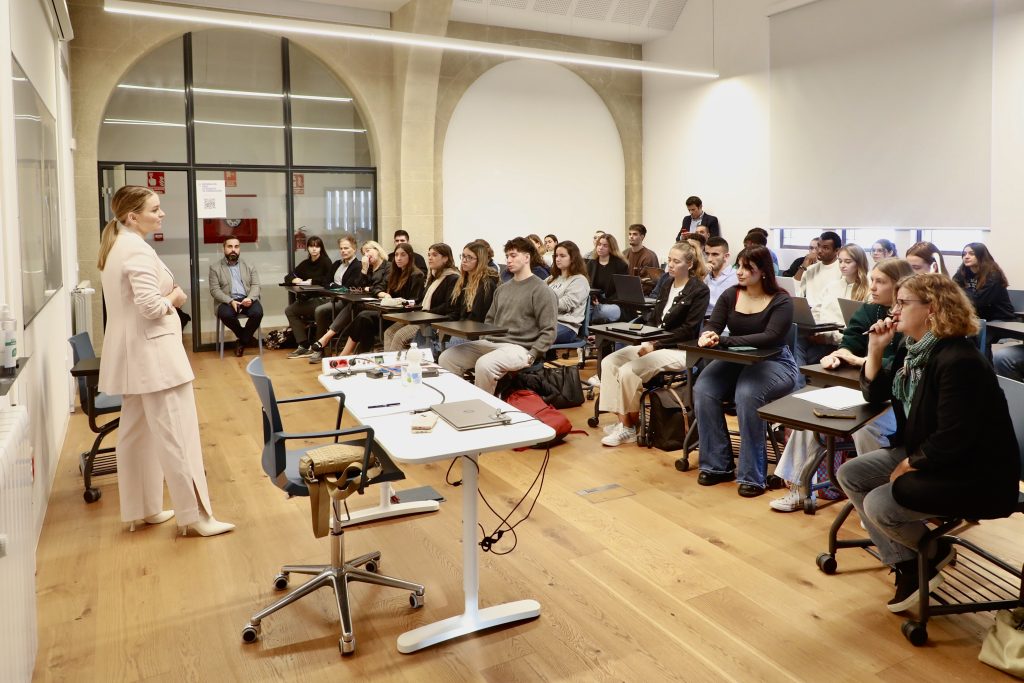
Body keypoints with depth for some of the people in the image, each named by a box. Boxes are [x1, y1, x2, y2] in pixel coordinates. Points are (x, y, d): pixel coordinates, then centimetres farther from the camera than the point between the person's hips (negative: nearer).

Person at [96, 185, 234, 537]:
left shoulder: (115, 247, 15)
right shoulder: (138, 250, -16)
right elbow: (151, 307, -26)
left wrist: (166, 299, 8)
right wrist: (174, 298, -8)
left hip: (131, 354, 11)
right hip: (152, 352, -11)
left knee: (136, 432, 15)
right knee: (176, 434, -7)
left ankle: (141, 509, 25)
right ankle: (193, 514, -2)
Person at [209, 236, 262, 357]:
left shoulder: (249, 265, 15)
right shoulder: (215, 267, 9)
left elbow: (255, 285, 6)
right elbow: (214, 289, -1)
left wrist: (250, 298, -17)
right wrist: (230, 301, -19)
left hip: (247, 299, 1)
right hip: (227, 300, -1)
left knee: (257, 312, -30)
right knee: (226, 314, -34)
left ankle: (242, 341, -7)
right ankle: (246, 338, -7)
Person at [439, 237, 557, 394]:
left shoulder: (541, 290, -2)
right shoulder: (502, 289, 20)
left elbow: (548, 331, -8)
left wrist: (531, 356, -17)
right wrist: (481, 342, 9)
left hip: (519, 347, -7)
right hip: (490, 342, 7)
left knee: (484, 365, -36)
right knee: (446, 358, -11)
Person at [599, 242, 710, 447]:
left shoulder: (700, 290, -8)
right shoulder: (667, 285, 14)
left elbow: (688, 330, -14)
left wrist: (656, 345, -18)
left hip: (679, 349, -8)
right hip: (653, 342, 8)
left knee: (628, 371, -26)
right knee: (609, 362, -10)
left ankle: (630, 427, -6)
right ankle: (622, 421, -11)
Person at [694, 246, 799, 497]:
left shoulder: (781, 301, -8)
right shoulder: (730, 295, 6)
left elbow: (770, 337, -21)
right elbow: (712, 325, 0)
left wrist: (723, 340, -28)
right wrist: (706, 336, -27)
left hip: (774, 362, -4)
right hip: (735, 360, 5)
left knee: (747, 395, -35)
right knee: (703, 390, -24)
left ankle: (752, 475, -22)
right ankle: (717, 466, -12)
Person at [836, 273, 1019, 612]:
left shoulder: (958, 361, -27)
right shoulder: (913, 348, 2)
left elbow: (952, 440, -29)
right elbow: (875, 393, 11)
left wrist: (908, 465, -14)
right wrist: (876, 349, -3)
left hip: (974, 475, -10)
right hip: (924, 453, 10)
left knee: (878, 504, -21)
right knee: (850, 475, 1)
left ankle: (936, 552, 11)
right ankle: (908, 564, 3)